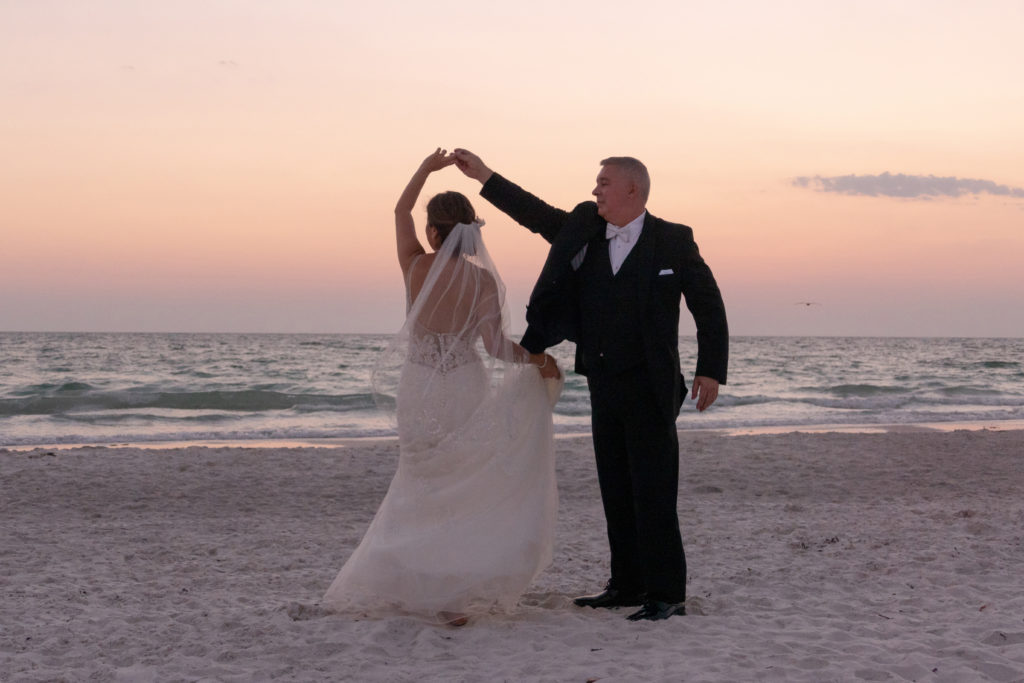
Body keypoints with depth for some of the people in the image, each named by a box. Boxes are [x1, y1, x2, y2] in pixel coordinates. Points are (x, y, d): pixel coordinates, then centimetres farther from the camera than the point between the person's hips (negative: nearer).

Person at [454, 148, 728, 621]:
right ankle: (627, 585, 18)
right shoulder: (584, 232, 10)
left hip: (650, 387, -6)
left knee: (653, 493, -7)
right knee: (616, 491, 10)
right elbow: (536, 214, 13)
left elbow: (708, 305, -2)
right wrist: (485, 176, 8)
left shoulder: (672, 241, -3)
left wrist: (710, 370, -8)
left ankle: (665, 594, -3)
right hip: (603, 384, 6)